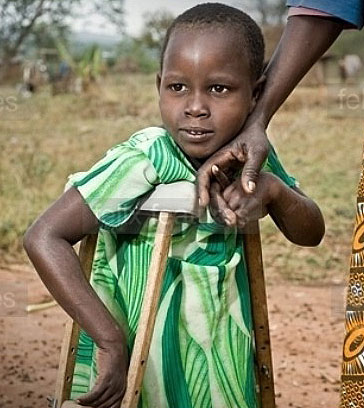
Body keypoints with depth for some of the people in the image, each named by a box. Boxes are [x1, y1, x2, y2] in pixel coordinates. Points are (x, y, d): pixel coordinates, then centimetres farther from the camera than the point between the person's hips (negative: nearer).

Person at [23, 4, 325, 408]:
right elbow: (44, 238, -28)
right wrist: (111, 341, -32)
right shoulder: (144, 161, -24)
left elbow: (310, 234, 1)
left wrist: (273, 189, -20)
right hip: (137, 367, -5)